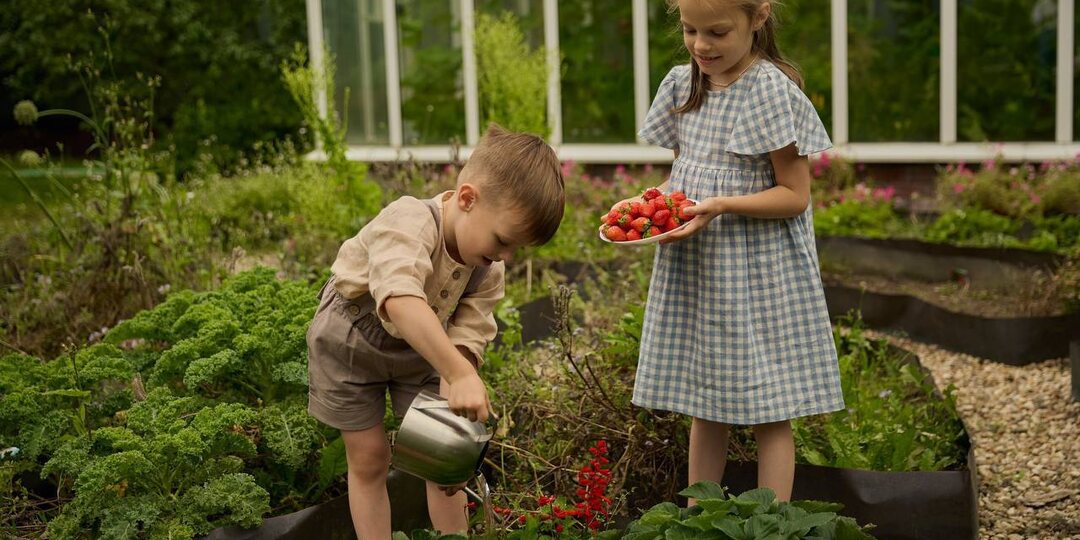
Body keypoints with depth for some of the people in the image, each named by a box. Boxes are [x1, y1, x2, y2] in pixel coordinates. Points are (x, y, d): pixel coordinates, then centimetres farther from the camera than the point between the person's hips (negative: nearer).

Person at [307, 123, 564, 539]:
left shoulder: (488, 268, -18)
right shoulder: (409, 221, -39)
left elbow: (468, 336, -20)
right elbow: (400, 300, -57)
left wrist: (452, 397, -39)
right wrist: (459, 375, -65)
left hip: (420, 351, 5)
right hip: (351, 343, -5)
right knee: (369, 458, 2)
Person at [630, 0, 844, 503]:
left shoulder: (772, 89, -14)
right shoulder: (683, 85, 6)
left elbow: (795, 195, -14)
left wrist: (722, 205, -25)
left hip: (758, 269, -6)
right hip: (694, 266, 7)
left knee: (768, 410, 1)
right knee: (705, 407, 15)